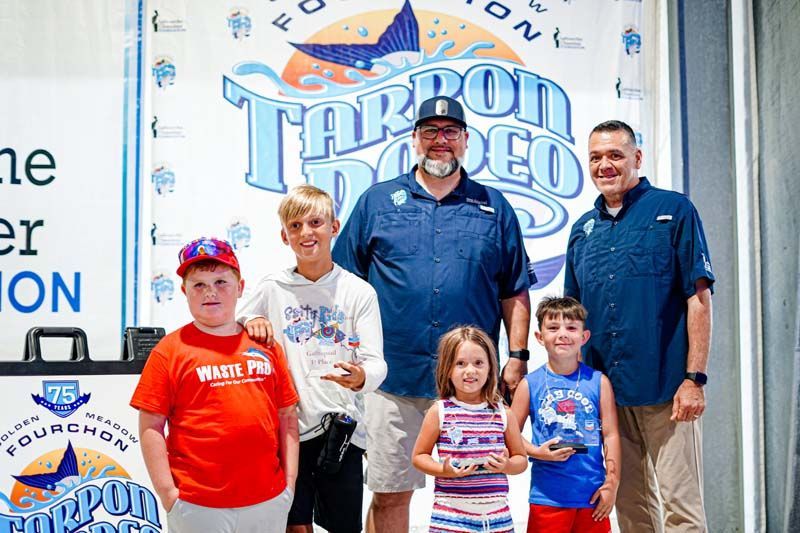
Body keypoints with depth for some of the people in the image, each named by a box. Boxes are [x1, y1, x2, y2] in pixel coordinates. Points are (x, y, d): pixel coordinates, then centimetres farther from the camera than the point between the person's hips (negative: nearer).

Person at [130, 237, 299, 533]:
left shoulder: (266, 346, 6)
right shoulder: (170, 350, -4)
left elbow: (287, 416, 10)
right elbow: (151, 426, -5)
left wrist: (290, 480, 6)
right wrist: (167, 493, -8)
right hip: (199, 506, -3)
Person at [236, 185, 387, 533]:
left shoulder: (359, 292, -1)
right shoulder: (272, 289, 3)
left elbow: (376, 363, -6)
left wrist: (361, 378, -29)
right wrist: (249, 321, -13)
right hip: (290, 426, 0)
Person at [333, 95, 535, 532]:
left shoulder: (493, 207, 10)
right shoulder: (377, 201, 8)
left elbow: (515, 291, 11)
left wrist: (518, 356, 3)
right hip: (395, 379, 0)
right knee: (388, 494, 5)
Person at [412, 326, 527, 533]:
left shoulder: (502, 413, 4)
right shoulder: (439, 412, -1)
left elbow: (521, 459, 13)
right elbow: (419, 456, 5)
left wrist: (507, 465, -8)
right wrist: (444, 471, -12)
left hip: (497, 515, 2)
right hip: (450, 514, -2)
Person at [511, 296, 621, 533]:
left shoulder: (598, 382, 2)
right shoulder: (530, 384, -1)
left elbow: (610, 435, 3)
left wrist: (611, 483, 0)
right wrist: (538, 452, -13)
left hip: (592, 495, 1)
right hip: (547, 496, -1)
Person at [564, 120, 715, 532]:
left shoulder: (674, 211, -1)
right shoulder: (583, 229, 14)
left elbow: (698, 298, -5)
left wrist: (694, 378, -12)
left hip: (666, 389, -5)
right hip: (605, 390, 5)